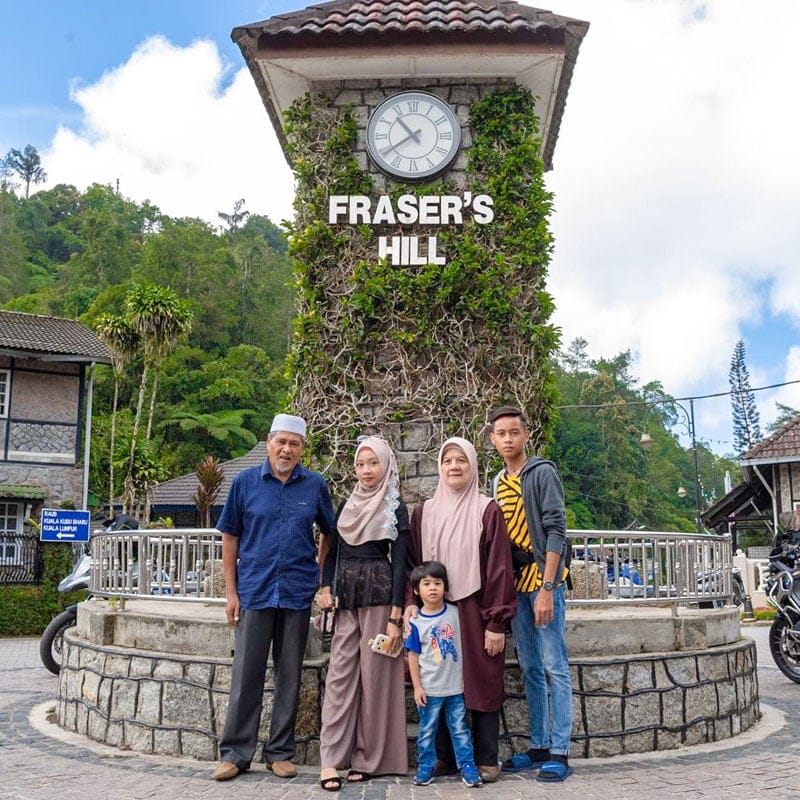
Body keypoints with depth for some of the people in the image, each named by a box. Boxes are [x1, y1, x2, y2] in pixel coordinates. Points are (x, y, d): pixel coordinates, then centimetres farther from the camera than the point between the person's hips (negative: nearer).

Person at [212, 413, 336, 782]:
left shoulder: (315, 485, 1)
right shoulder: (244, 482, 0)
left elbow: (330, 533, 12)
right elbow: (230, 538, 2)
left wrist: (324, 580, 6)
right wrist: (231, 591, -1)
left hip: (298, 593, 1)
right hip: (254, 592, -1)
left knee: (289, 675, 9)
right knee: (246, 674, 4)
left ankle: (280, 752, 20)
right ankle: (235, 752, 15)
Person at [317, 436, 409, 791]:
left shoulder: (395, 508, 0)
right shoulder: (346, 505, 14)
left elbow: (399, 561, -5)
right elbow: (332, 551, 16)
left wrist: (395, 616, -11)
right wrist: (326, 587, -2)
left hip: (379, 595, -4)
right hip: (346, 598, 4)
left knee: (374, 675, 0)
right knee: (340, 674, -1)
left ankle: (368, 757, 11)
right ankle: (331, 759, -1)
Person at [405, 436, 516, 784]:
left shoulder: (487, 510, -3)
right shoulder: (423, 512, 8)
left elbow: (499, 567, -6)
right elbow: (413, 563, 10)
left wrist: (497, 622, -10)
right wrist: (411, 602, -5)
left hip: (475, 612, -3)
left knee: (483, 685, 2)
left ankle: (486, 760, 13)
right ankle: (444, 756, 19)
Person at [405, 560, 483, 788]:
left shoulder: (455, 613, -2)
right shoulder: (416, 622, -7)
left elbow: (464, 645, 6)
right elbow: (413, 656, -3)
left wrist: (465, 676, 5)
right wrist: (417, 687, -4)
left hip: (456, 687, 1)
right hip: (429, 689, -1)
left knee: (460, 728, 9)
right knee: (427, 730, 11)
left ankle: (467, 766, 17)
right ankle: (426, 767, 23)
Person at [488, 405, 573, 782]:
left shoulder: (542, 473, -6)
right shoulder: (497, 482, 14)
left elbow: (555, 531, -13)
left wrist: (547, 587, -19)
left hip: (542, 581, -7)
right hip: (515, 584, 7)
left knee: (554, 667, -4)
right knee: (530, 669, 11)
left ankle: (560, 752, 1)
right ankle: (539, 747, 19)